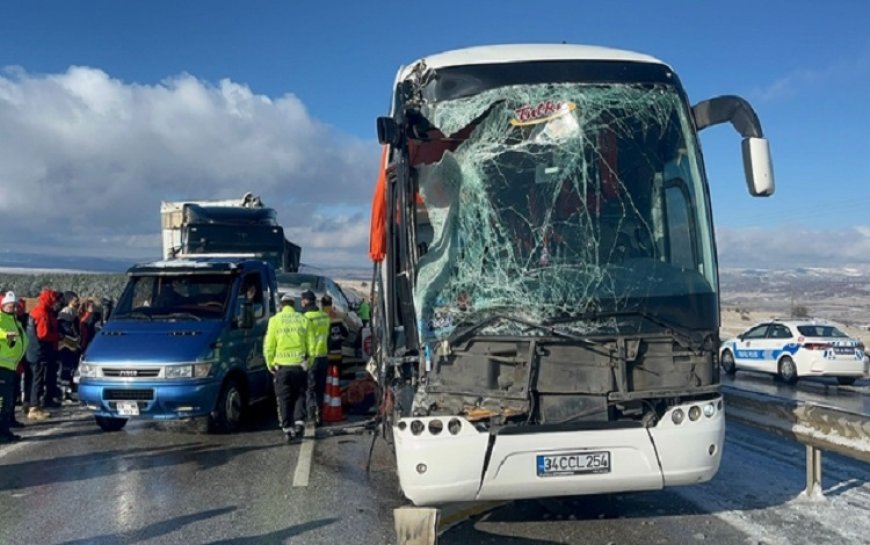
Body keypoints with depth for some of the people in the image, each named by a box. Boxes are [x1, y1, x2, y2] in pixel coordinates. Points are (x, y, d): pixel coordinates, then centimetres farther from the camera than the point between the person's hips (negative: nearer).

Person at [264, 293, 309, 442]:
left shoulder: (275, 320, -2)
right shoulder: (303, 320, 3)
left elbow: (269, 346, -3)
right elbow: (310, 344, 3)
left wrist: (270, 364, 9)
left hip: (282, 365, -1)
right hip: (299, 364, 1)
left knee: (284, 398, 7)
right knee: (299, 395, 15)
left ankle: (287, 428, 8)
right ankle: (299, 421, 0)